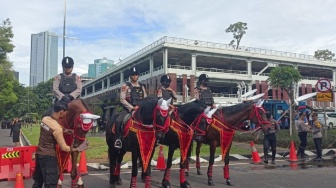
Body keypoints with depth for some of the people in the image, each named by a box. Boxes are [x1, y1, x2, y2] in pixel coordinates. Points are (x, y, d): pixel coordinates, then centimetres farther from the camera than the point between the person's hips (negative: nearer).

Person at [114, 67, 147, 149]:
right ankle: (118, 139, -14)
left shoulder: (141, 87, 14)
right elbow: (122, 99, -6)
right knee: (118, 121, -28)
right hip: (128, 109, -3)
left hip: (140, 109, 4)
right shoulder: (125, 86, 1)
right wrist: (132, 107, -14)